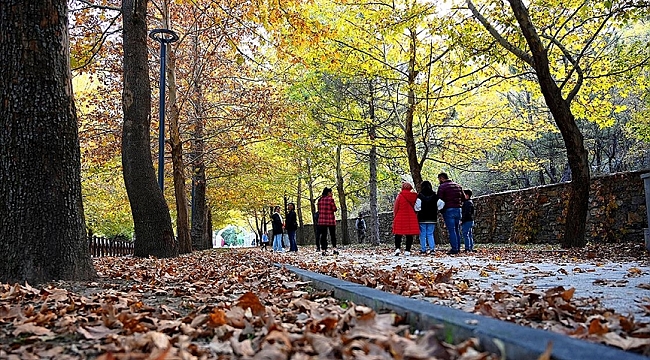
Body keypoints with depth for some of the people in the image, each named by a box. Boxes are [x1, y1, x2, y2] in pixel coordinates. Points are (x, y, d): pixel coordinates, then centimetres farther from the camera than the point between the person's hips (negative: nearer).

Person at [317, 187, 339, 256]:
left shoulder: (320, 200, 8)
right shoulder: (330, 199, -7)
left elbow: (319, 210, 12)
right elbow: (334, 209, -7)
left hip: (322, 220, 4)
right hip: (330, 220, -4)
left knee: (323, 235, 4)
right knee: (333, 235, 6)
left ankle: (323, 250, 1)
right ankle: (334, 249, -1)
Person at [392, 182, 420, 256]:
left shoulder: (400, 195, -5)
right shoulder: (414, 196, 4)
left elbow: (395, 207, -3)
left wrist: (394, 215, 5)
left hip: (400, 218, -2)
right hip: (411, 218, 3)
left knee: (398, 234, 4)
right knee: (409, 235, 5)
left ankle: (397, 248, -10)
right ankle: (407, 250, 4)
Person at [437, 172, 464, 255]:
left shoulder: (442, 186, -6)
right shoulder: (458, 186, 14)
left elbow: (439, 199, -9)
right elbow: (463, 198, 17)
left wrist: (441, 211, 2)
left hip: (448, 210, -6)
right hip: (458, 209, 6)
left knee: (451, 230, -6)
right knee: (457, 230, 12)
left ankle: (454, 249, -9)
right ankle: (458, 248, 14)